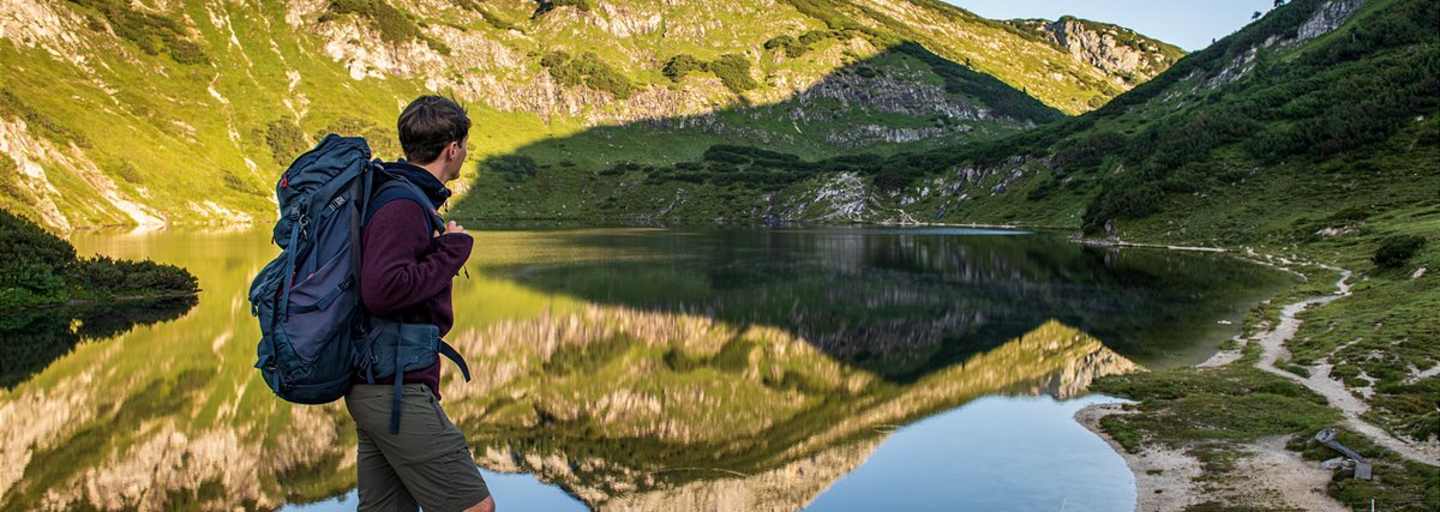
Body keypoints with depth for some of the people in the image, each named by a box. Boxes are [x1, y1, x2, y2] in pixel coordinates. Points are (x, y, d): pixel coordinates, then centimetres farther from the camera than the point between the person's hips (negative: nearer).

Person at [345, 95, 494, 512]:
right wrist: (451, 252, -17)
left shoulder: (400, 199, 15)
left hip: (374, 387, 10)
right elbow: (382, 291, -29)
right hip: (397, 388, -10)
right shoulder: (403, 207, -16)